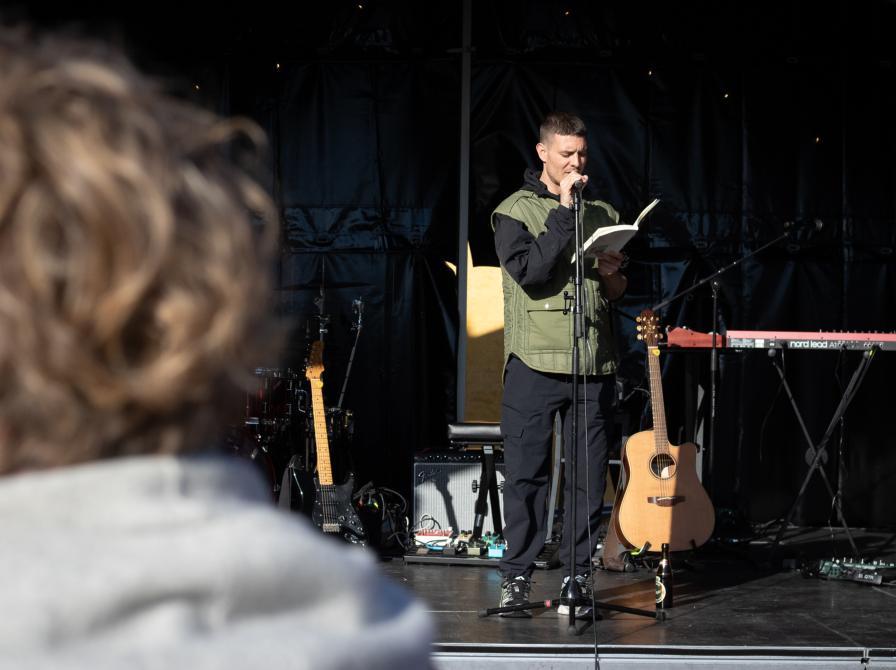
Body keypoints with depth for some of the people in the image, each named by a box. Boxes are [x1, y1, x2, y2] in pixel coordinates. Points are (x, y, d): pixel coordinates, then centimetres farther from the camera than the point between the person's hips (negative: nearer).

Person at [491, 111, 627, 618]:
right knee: (526, 473, -1)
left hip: (594, 363, 4)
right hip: (535, 362, -4)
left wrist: (612, 277, -2)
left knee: (589, 476, 3)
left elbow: (623, 292, 21)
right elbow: (529, 272, -15)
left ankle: (578, 575, 12)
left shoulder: (604, 215, 16)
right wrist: (565, 210, -13)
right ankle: (517, 576, 9)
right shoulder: (515, 211, 3)